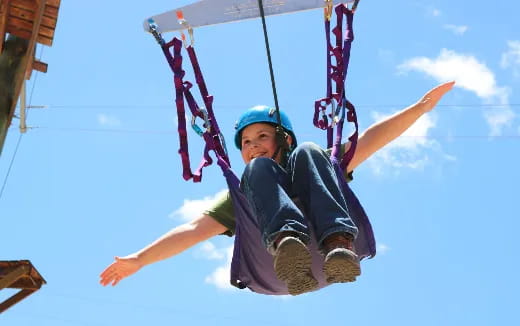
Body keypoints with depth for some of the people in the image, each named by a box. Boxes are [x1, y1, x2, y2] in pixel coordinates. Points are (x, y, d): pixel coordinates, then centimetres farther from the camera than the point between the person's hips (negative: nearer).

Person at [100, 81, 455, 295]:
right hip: (280, 263, 0)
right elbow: (194, 230, 24)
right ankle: (288, 244, -43)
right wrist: (139, 259, 13)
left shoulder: (315, 162, 35)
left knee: (308, 152, -10)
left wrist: (420, 107, 11)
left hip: (337, 258, 0)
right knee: (259, 168, -11)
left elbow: (369, 140, 22)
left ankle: (340, 244, -37)